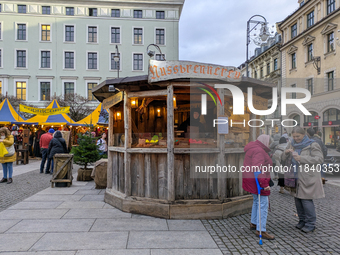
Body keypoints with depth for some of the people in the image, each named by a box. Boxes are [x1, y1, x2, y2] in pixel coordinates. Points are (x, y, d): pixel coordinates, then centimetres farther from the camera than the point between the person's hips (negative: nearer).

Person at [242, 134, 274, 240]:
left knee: (257, 201, 23)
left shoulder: (253, 148, 15)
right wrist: (264, 184, -31)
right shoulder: (259, 151, -20)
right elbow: (257, 168, -30)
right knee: (263, 204, -6)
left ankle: (253, 223, 36)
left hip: (252, 180, 11)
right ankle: (261, 230, -2)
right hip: (257, 180, -11)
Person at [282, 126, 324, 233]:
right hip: (296, 178, 6)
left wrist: (301, 158, -22)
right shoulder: (291, 144, 11)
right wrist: (286, 153, -10)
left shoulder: (312, 145, -6)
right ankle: (302, 221, 27)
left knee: (306, 200, -6)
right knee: (298, 200, 12)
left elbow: (319, 159, -15)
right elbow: (283, 159, 13)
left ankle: (310, 224, 9)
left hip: (308, 178, -6)